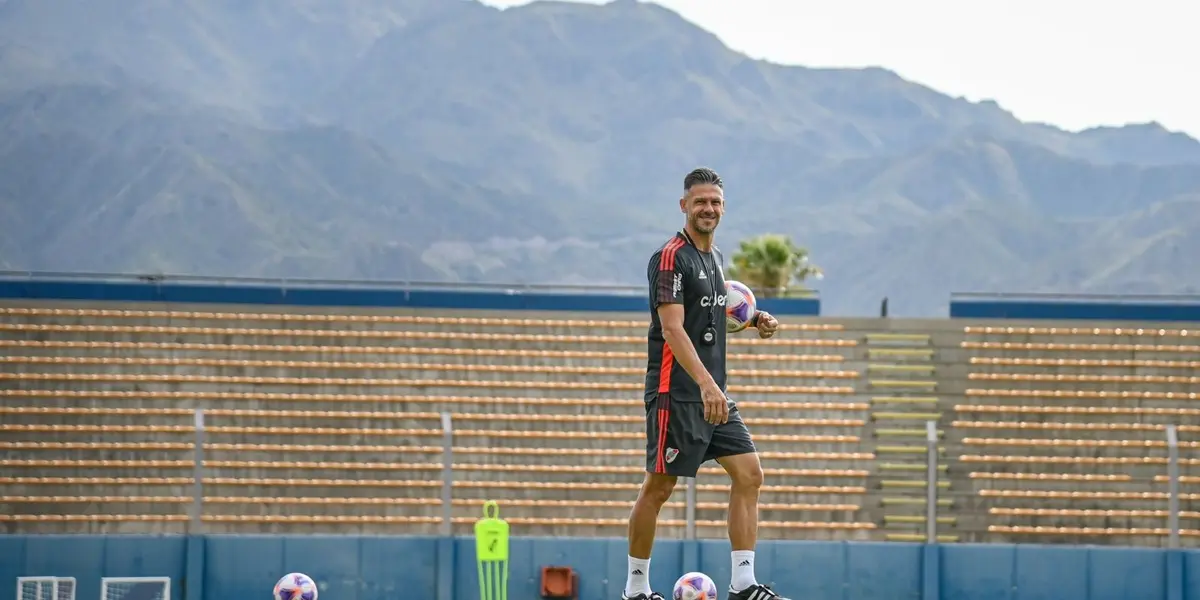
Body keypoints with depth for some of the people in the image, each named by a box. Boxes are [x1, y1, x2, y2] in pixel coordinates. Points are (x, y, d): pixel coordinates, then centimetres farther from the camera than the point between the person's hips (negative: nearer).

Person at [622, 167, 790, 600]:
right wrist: (705, 383, -31)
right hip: (676, 394, -9)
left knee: (749, 474, 0)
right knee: (659, 487, -3)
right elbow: (672, 328, -21)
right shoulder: (671, 257, -11)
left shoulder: (713, 257, 16)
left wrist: (752, 320, 9)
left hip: (714, 394, 9)